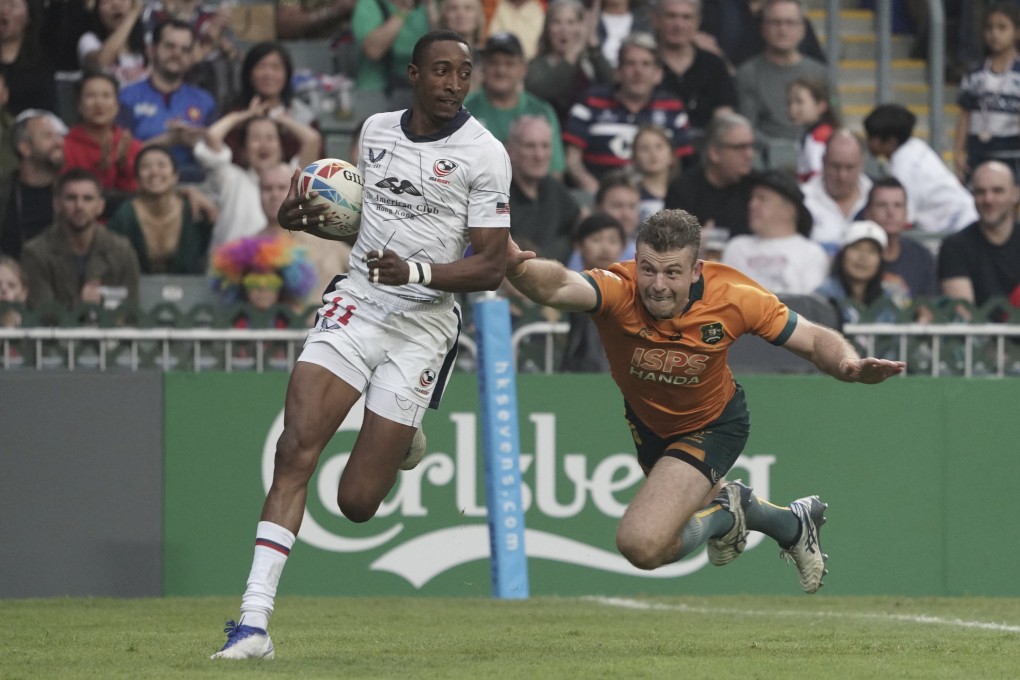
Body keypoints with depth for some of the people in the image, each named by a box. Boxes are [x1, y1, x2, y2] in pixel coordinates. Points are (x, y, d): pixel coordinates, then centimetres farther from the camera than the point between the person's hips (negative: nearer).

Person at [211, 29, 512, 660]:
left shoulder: (484, 155, -8)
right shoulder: (377, 130, 8)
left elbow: (491, 268, -9)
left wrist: (415, 270, -24)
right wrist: (306, 218, 4)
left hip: (423, 325, -4)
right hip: (355, 304, 4)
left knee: (357, 501, -3)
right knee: (295, 452, -16)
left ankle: (402, 445, 35)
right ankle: (254, 621, -16)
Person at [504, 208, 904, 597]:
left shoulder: (732, 297, -31)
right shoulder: (619, 290, -36)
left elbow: (815, 340, -18)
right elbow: (558, 288, -58)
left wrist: (851, 366, -40)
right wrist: (515, 265, -81)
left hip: (713, 426, -3)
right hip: (648, 422, 3)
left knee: (644, 545, -22)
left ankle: (723, 515, 7)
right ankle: (793, 523, 57)